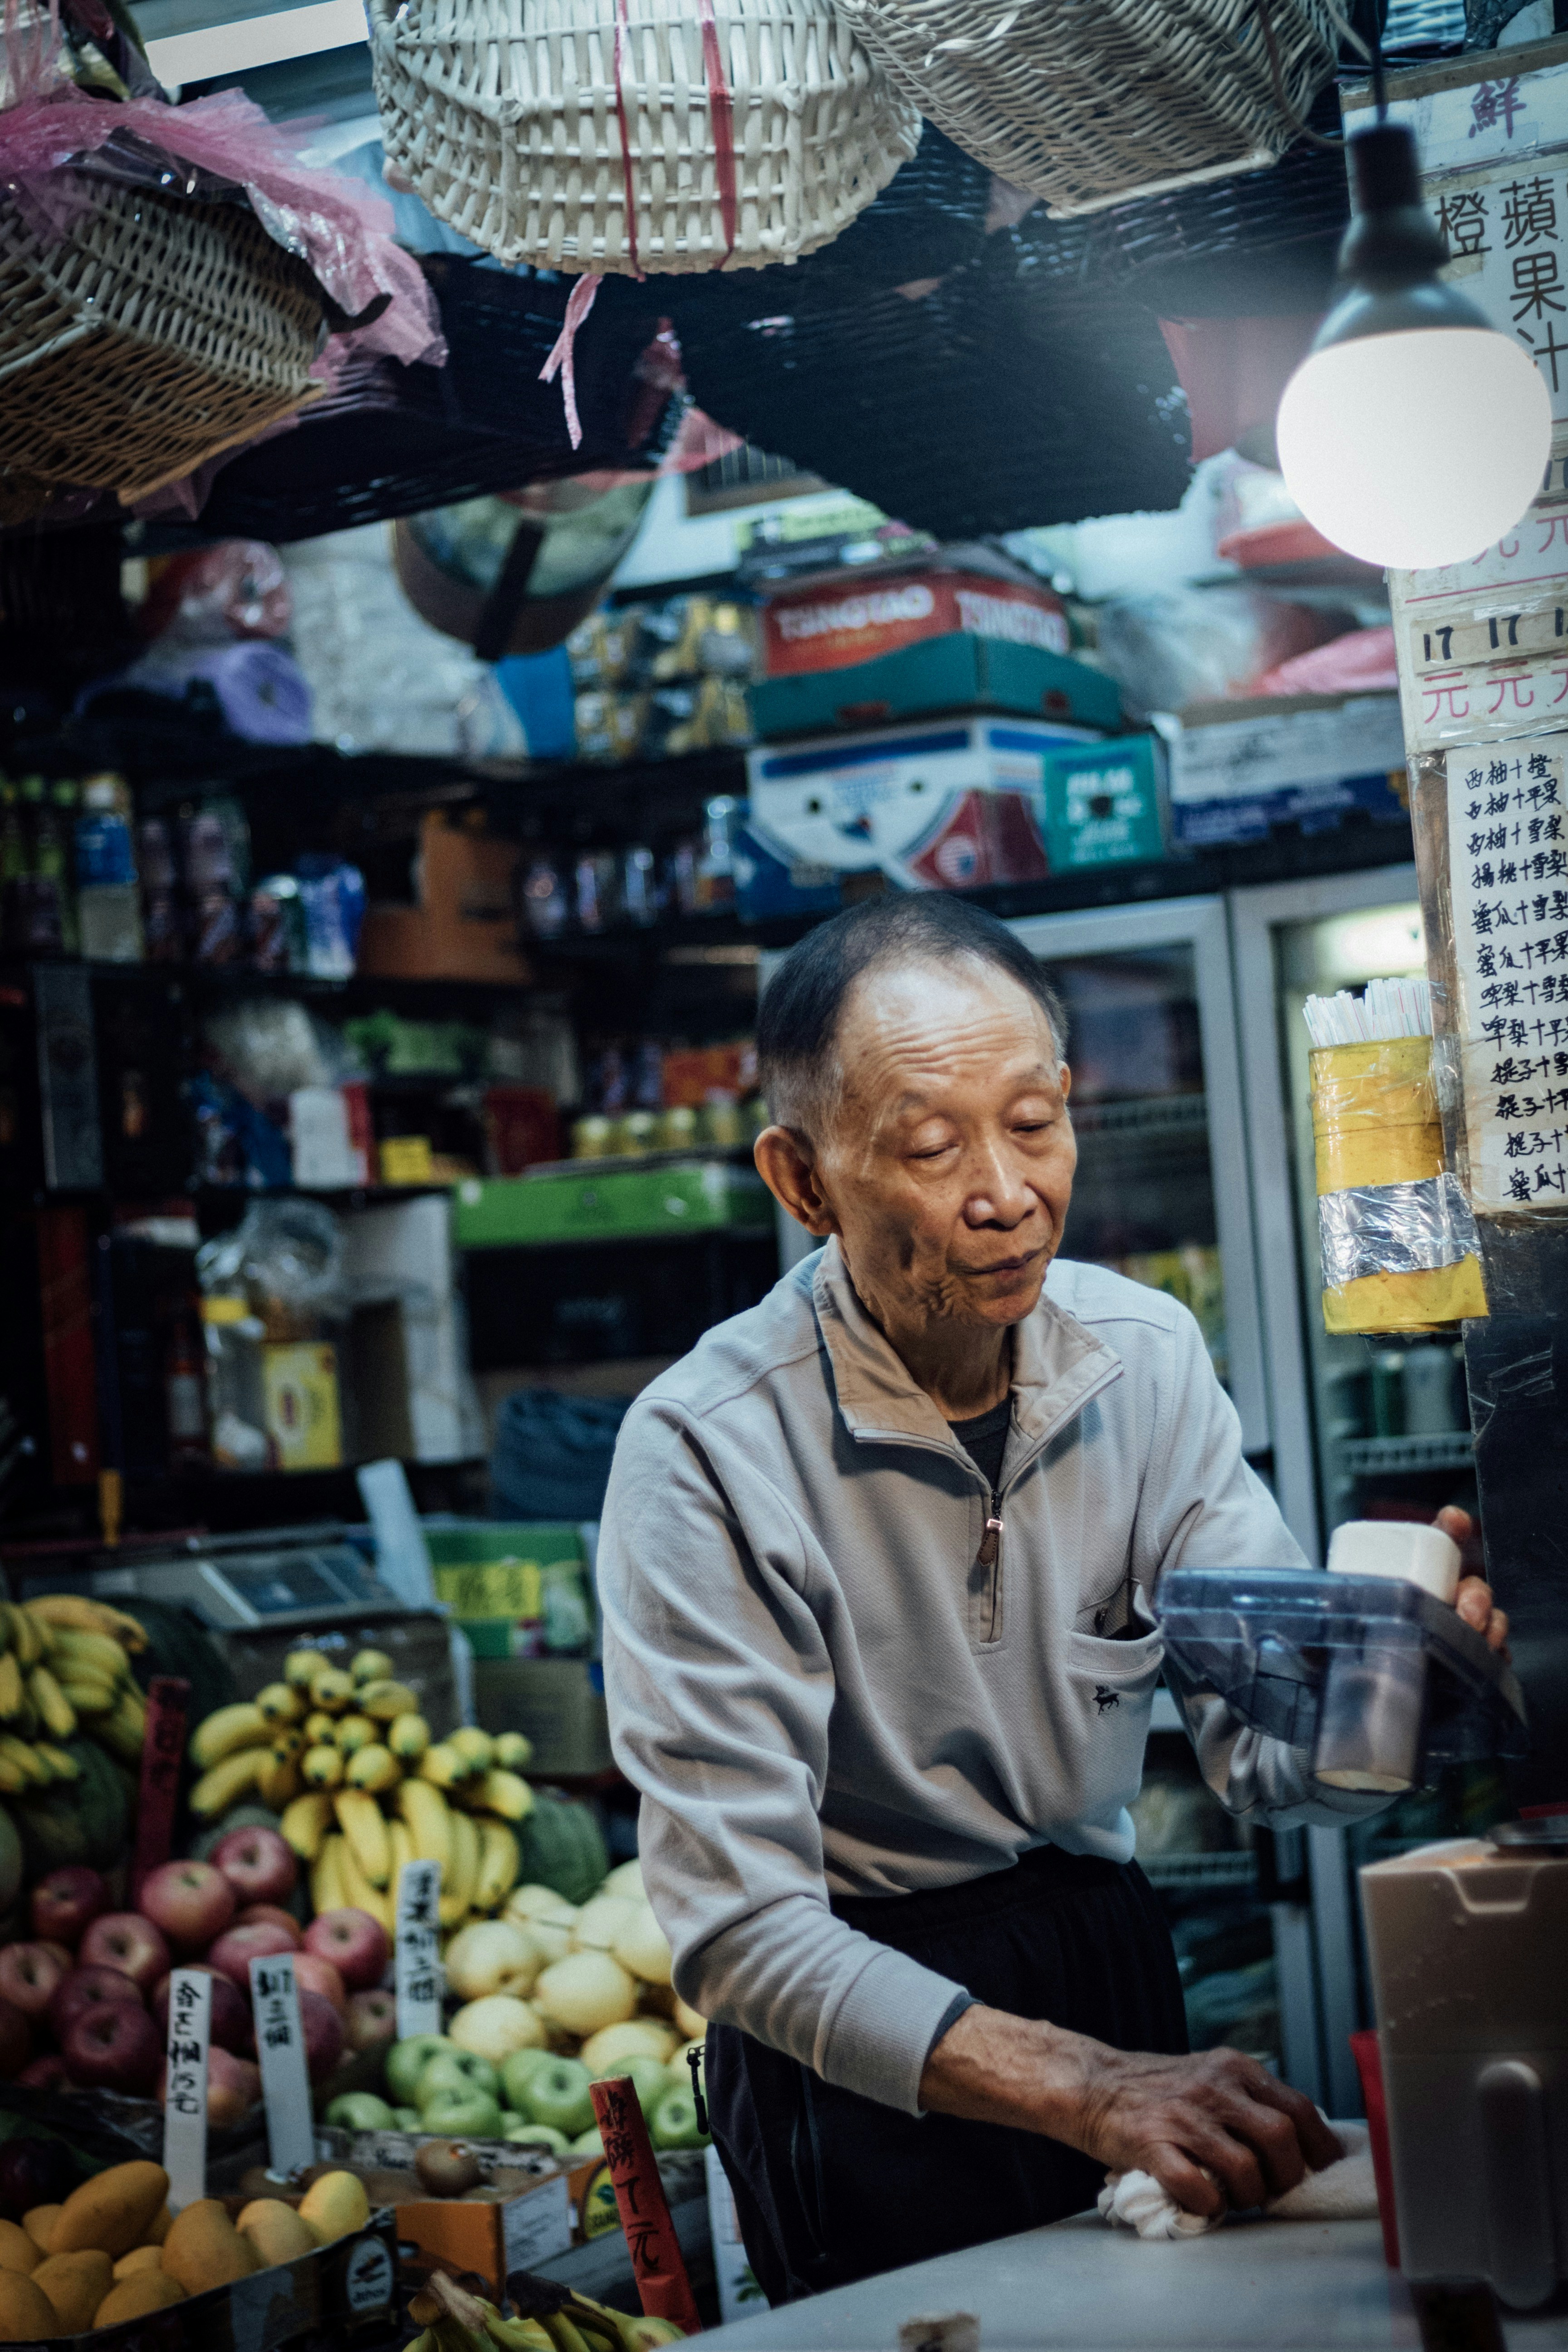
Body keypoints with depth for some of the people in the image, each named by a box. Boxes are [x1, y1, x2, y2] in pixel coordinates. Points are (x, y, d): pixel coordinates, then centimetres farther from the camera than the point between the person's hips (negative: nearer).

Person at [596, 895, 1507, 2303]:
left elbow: (1263, 1747, -8)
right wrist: (1086, 2089, -37)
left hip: (1117, 1967, 5)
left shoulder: (1147, 1358, -7)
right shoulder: (705, 1455, -23)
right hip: (864, 2067, -5)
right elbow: (738, 1926, -26)